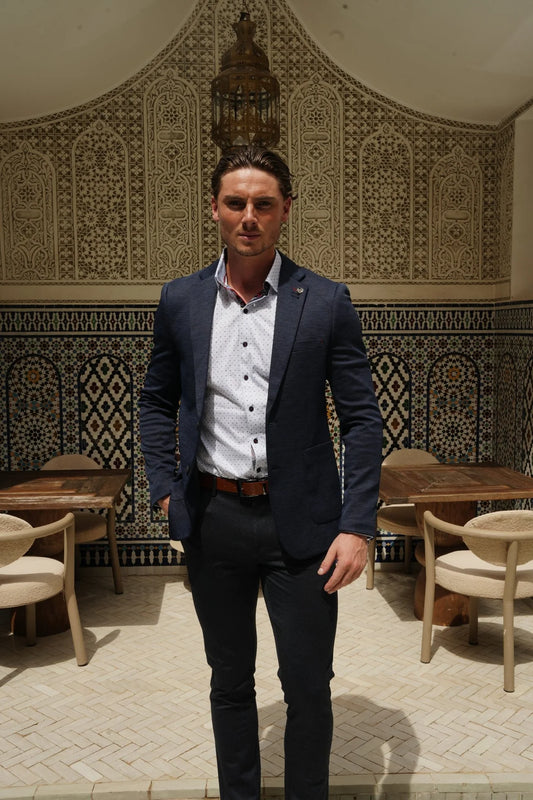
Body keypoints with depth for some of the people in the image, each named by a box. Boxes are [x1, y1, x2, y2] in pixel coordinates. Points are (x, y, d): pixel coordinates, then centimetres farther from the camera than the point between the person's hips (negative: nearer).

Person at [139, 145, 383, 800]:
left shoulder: (326, 302, -4)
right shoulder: (180, 301, 3)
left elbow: (362, 420, -3)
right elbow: (157, 401, 13)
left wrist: (356, 526, -10)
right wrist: (164, 488, 2)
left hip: (299, 520, -2)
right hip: (213, 518, 2)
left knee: (309, 688, 9)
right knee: (230, 682, 18)